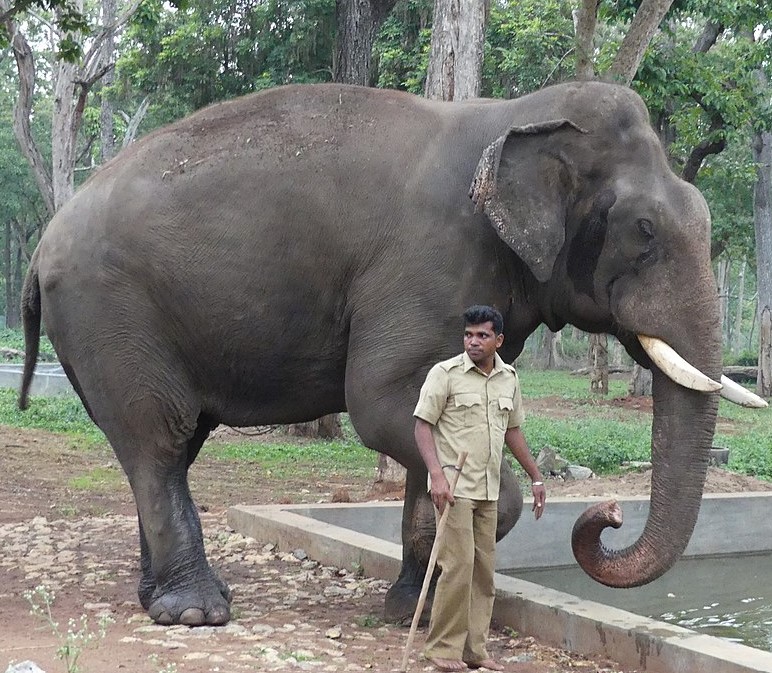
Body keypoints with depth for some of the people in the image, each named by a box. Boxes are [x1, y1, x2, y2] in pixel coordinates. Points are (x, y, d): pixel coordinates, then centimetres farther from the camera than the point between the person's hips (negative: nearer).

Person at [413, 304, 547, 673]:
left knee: (484, 569, 7)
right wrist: (437, 475, -20)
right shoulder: (445, 373, -7)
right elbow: (423, 424, -8)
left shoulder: (509, 378, 10)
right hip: (454, 486, -6)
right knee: (458, 565, -10)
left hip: (488, 490, 6)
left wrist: (536, 477, 21)